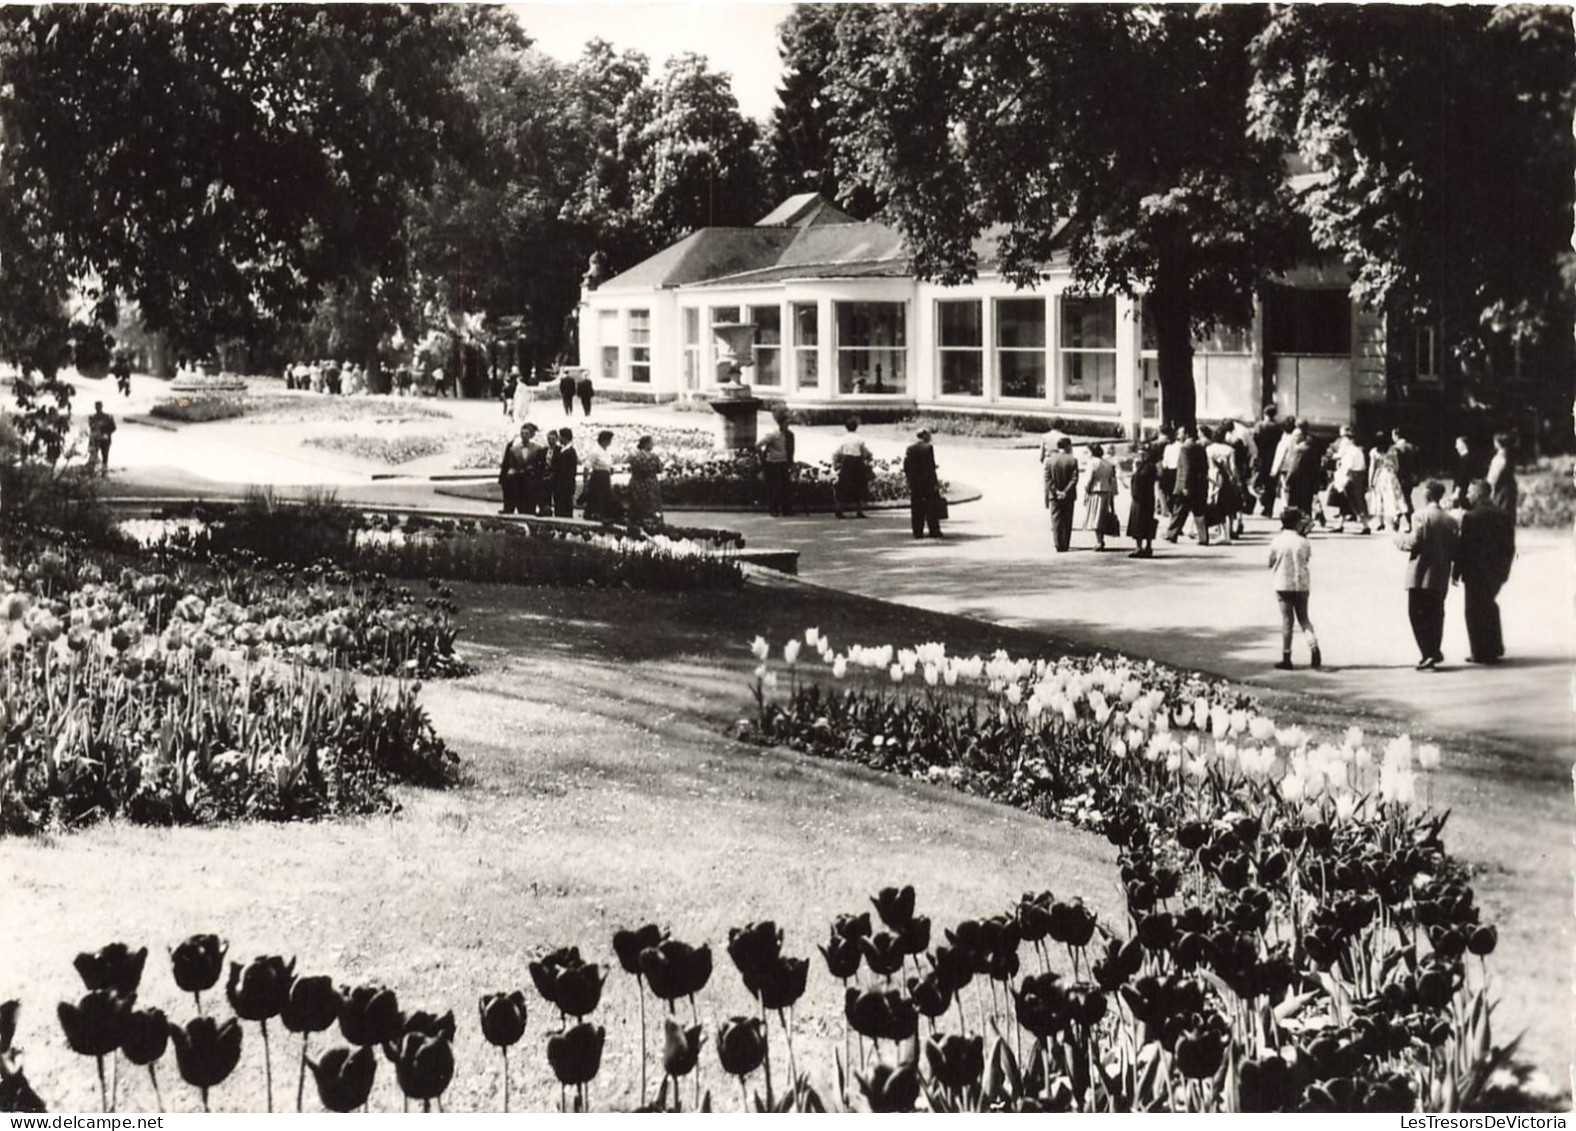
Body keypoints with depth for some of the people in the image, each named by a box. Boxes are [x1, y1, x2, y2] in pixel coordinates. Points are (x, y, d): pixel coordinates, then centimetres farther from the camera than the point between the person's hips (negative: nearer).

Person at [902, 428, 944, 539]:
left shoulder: (910, 449, 5)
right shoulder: (928, 448, -10)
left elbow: (906, 467, 4)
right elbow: (931, 466, -13)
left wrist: (909, 480, 11)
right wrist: (935, 482, -9)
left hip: (914, 483, 5)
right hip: (927, 482, -5)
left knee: (916, 509, 7)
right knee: (931, 508, 3)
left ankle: (918, 532, 6)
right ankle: (934, 531, 2)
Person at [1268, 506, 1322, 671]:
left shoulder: (1277, 541, -8)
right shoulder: (1303, 542, -7)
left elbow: (1271, 563, -2)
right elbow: (1307, 560, 5)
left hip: (1283, 584, -1)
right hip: (1301, 584, 1)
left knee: (1287, 620, 4)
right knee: (1303, 618, 14)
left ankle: (1286, 658, 5)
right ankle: (1314, 648, -6)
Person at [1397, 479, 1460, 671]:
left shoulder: (1422, 516, -11)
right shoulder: (1450, 521, 6)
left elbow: (1414, 543, -15)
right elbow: (1455, 549, 5)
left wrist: (1399, 540, 3)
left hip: (1421, 576, -6)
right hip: (1441, 578, 6)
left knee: (1417, 614, -1)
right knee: (1435, 615, 15)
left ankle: (1429, 654, -10)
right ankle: (1434, 653, 18)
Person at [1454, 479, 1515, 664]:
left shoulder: (1470, 517, -16)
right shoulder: (1504, 517, 3)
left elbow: (1463, 547, -15)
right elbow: (1509, 547, 6)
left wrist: (1457, 573, -8)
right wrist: (1504, 570, 14)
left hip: (1475, 572, -6)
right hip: (1496, 571, 6)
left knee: (1475, 611, 3)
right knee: (1489, 607, 22)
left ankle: (1481, 653, 3)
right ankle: (1494, 648, 28)